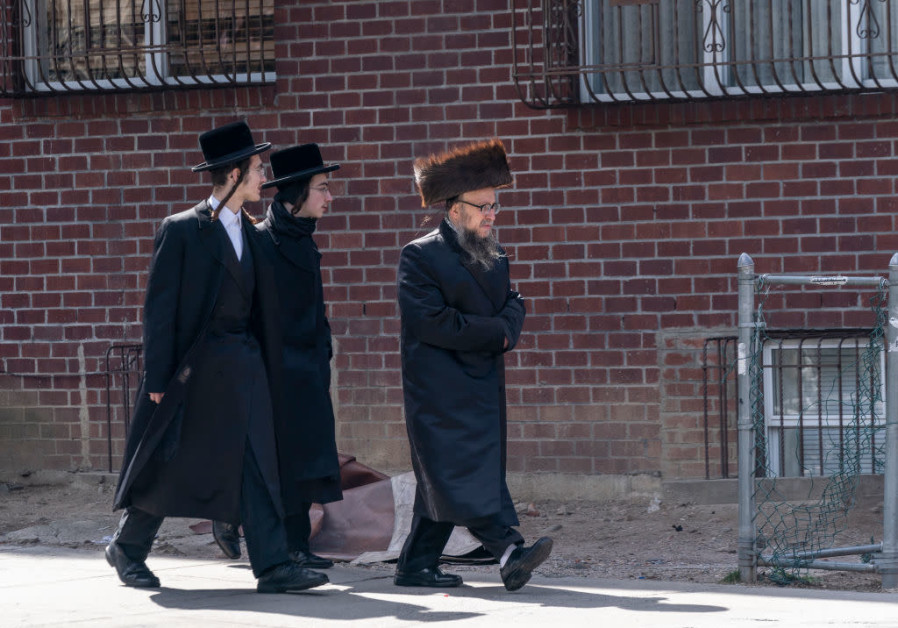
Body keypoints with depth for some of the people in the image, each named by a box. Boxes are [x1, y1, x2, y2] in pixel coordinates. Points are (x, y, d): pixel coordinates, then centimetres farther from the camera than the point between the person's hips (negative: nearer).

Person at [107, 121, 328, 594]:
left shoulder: (251, 234, 13)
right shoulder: (182, 231, -8)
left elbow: (261, 307, 15)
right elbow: (159, 309, -9)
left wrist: (264, 366, 10)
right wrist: (157, 377, -13)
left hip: (245, 364, 6)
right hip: (194, 363, -6)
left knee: (257, 465, -3)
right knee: (169, 464, 5)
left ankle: (273, 566, -8)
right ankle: (127, 549, 24)